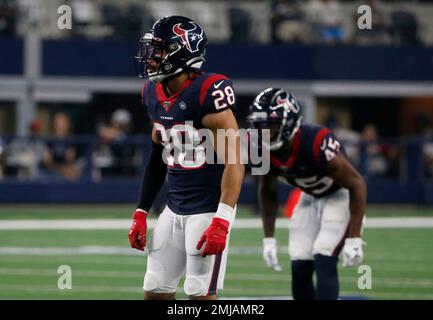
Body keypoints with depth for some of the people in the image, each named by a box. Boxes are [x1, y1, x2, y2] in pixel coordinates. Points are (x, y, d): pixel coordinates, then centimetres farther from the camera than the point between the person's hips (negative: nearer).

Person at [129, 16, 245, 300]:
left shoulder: (208, 93, -19)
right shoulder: (154, 94, 6)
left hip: (208, 209, -8)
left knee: (201, 295, -8)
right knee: (155, 292, 7)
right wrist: (141, 213, 18)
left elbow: (234, 162, -21)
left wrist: (221, 221, -26)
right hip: (174, 209, 8)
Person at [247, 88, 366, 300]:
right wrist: (268, 238, 5)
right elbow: (267, 192, 5)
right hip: (310, 198, 6)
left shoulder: (317, 145, -36)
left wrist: (354, 238, -27)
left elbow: (357, 184, -26)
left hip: (341, 196, -6)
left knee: (324, 263, -21)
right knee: (300, 270, -2)